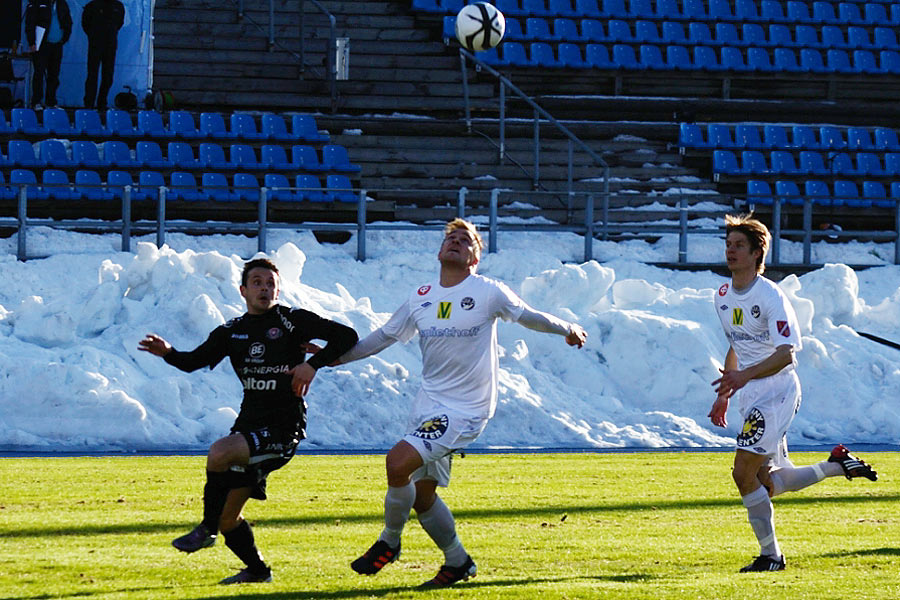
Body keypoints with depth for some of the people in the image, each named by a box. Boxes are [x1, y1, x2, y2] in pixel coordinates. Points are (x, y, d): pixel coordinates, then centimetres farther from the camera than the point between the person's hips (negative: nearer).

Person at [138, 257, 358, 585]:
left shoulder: (292, 320, -2)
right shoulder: (233, 331, 12)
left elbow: (346, 336, -4)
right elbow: (195, 361, 5)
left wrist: (313, 364, -17)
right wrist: (168, 352, -15)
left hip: (283, 427, -7)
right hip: (249, 423, 7)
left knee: (219, 453, -32)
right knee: (227, 517, 7)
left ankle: (207, 528, -15)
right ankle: (256, 570, 30)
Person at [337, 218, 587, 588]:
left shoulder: (488, 293, -7)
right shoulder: (421, 297, 8)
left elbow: (529, 316, 9)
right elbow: (383, 336, 18)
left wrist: (568, 330, 19)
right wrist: (336, 356, 14)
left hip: (465, 411, -6)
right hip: (428, 405, 6)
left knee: (399, 462, -23)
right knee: (421, 494, 9)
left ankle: (389, 543, -2)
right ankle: (457, 562, 30)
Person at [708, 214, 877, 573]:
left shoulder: (770, 297, -15)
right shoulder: (724, 296, 10)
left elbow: (786, 354, -22)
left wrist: (744, 376, -36)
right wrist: (724, 395, 23)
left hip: (777, 392, -8)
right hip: (750, 397, 8)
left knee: (743, 473, -17)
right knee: (768, 483, 9)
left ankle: (770, 554, -5)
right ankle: (837, 465, 28)